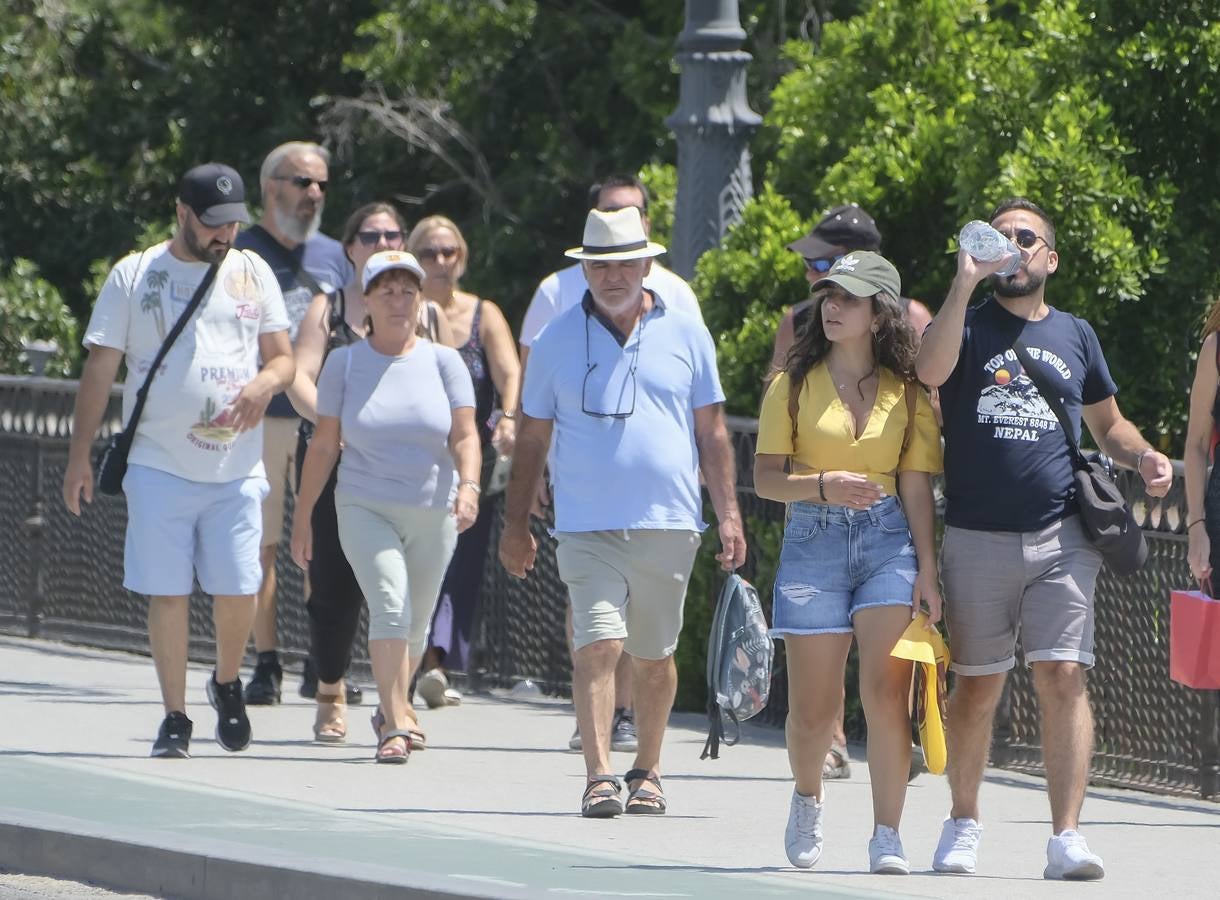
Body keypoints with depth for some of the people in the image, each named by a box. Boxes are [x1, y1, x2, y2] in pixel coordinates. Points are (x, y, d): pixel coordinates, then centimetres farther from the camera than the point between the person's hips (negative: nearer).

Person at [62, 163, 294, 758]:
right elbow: (100, 368, 6)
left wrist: (265, 383, -12)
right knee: (167, 593, -3)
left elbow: (283, 357, 13)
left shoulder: (252, 274, 11)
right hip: (159, 464, -1)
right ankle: (174, 718, 7)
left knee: (237, 591, -3)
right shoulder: (134, 276, 4)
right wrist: (80, 454, 2)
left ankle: (227, 683, 25)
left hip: (237, 467, 1)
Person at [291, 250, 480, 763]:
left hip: (432, 513, 2)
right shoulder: (345, 363, 2)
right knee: (389, 604, -21)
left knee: (415, 625, 9)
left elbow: (464, 435, -4)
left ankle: (390, 710, 34)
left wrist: (468, 486, -23)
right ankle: (395, 727, -23)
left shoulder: (443, 362, 3)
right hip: (365, 507, -2)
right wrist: (302, 517, 6)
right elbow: (324, 444, 6)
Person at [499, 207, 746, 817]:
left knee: (654, 657, 9)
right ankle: (598, 777, -19)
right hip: (587, 529, -1)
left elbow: (712, 433, 10)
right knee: (598, 645, -16)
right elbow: (532, 439, 11)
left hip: (668, 525, 1)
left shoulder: (686, 335, 7)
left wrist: (729, 514, 4)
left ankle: (647, 771, 25)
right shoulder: (558, 341, 6)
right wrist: (516, 524, 9)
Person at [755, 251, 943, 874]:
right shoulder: (793, 386, 5)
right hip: (814, 542, 0)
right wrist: (822, 485, -17)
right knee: (815, 709, 1)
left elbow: (916, 488, 5)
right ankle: (807, 797, 33)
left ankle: (886, 835, -9)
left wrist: (927, 569, -3)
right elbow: (765, 478, 2)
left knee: (886, 692, -14)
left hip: (888, 541, 0)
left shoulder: (907, 393, 7)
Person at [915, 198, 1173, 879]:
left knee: (1064, 677, -11)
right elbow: (930, 370, -16)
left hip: (1061, 539, 1)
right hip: (977, 540, -1)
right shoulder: (968, 323, 7)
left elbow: (1108, 422, 25)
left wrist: (1143, 457, 4)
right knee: (978, 687, 6)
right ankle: (964, 823, 23)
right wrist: (966, 281, -20)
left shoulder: (1075, 335, 15)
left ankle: (1067, 836, -14)